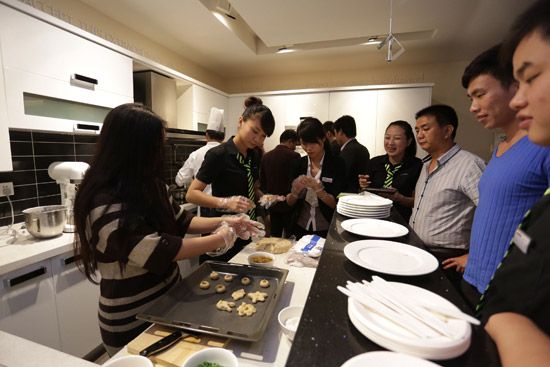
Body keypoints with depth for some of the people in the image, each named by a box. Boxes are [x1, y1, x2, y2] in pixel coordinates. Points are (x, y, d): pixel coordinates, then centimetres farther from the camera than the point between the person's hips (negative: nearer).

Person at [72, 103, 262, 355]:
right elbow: (156, 250, -32)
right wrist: (218, 239, -23)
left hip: (167, 300, 7)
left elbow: (180, 221, 6)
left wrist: (222, 222, -5)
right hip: (132, 323, -7)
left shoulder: (146, 188, -2)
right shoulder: (105, 204, -27)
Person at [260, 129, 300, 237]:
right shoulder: (293, 156, -14)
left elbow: (262, 180, 10)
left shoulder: (266, 156, 4)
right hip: (288, 204, -5)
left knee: (275, 236, 15)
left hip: (272, 204, 6)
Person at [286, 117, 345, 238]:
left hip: (326, 231, -2)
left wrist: (317, 187, -28)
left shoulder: (336, 163, -9)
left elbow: (335, 204, -13)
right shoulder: (299, 164, -1)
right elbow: (289, 202, 1)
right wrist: (295, 191, -20)